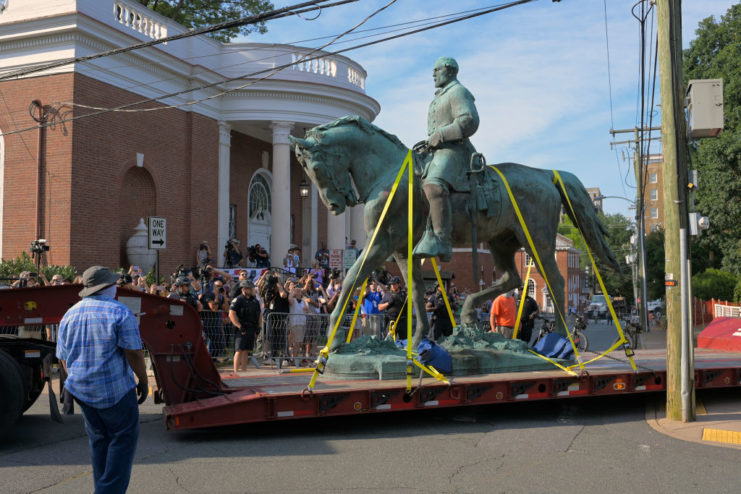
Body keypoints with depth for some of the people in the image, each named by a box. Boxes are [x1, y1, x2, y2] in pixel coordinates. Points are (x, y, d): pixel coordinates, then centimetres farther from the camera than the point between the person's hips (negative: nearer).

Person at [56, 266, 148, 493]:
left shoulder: (70, 315, 8)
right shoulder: (119, 312, -11)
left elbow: (63, 357, 14)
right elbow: (134, 353, -15)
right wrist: (144, 381, -5)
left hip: (80, 389, 6)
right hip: (115, 389, -6)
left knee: (98, 439, 17)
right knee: (123, 438, 3)